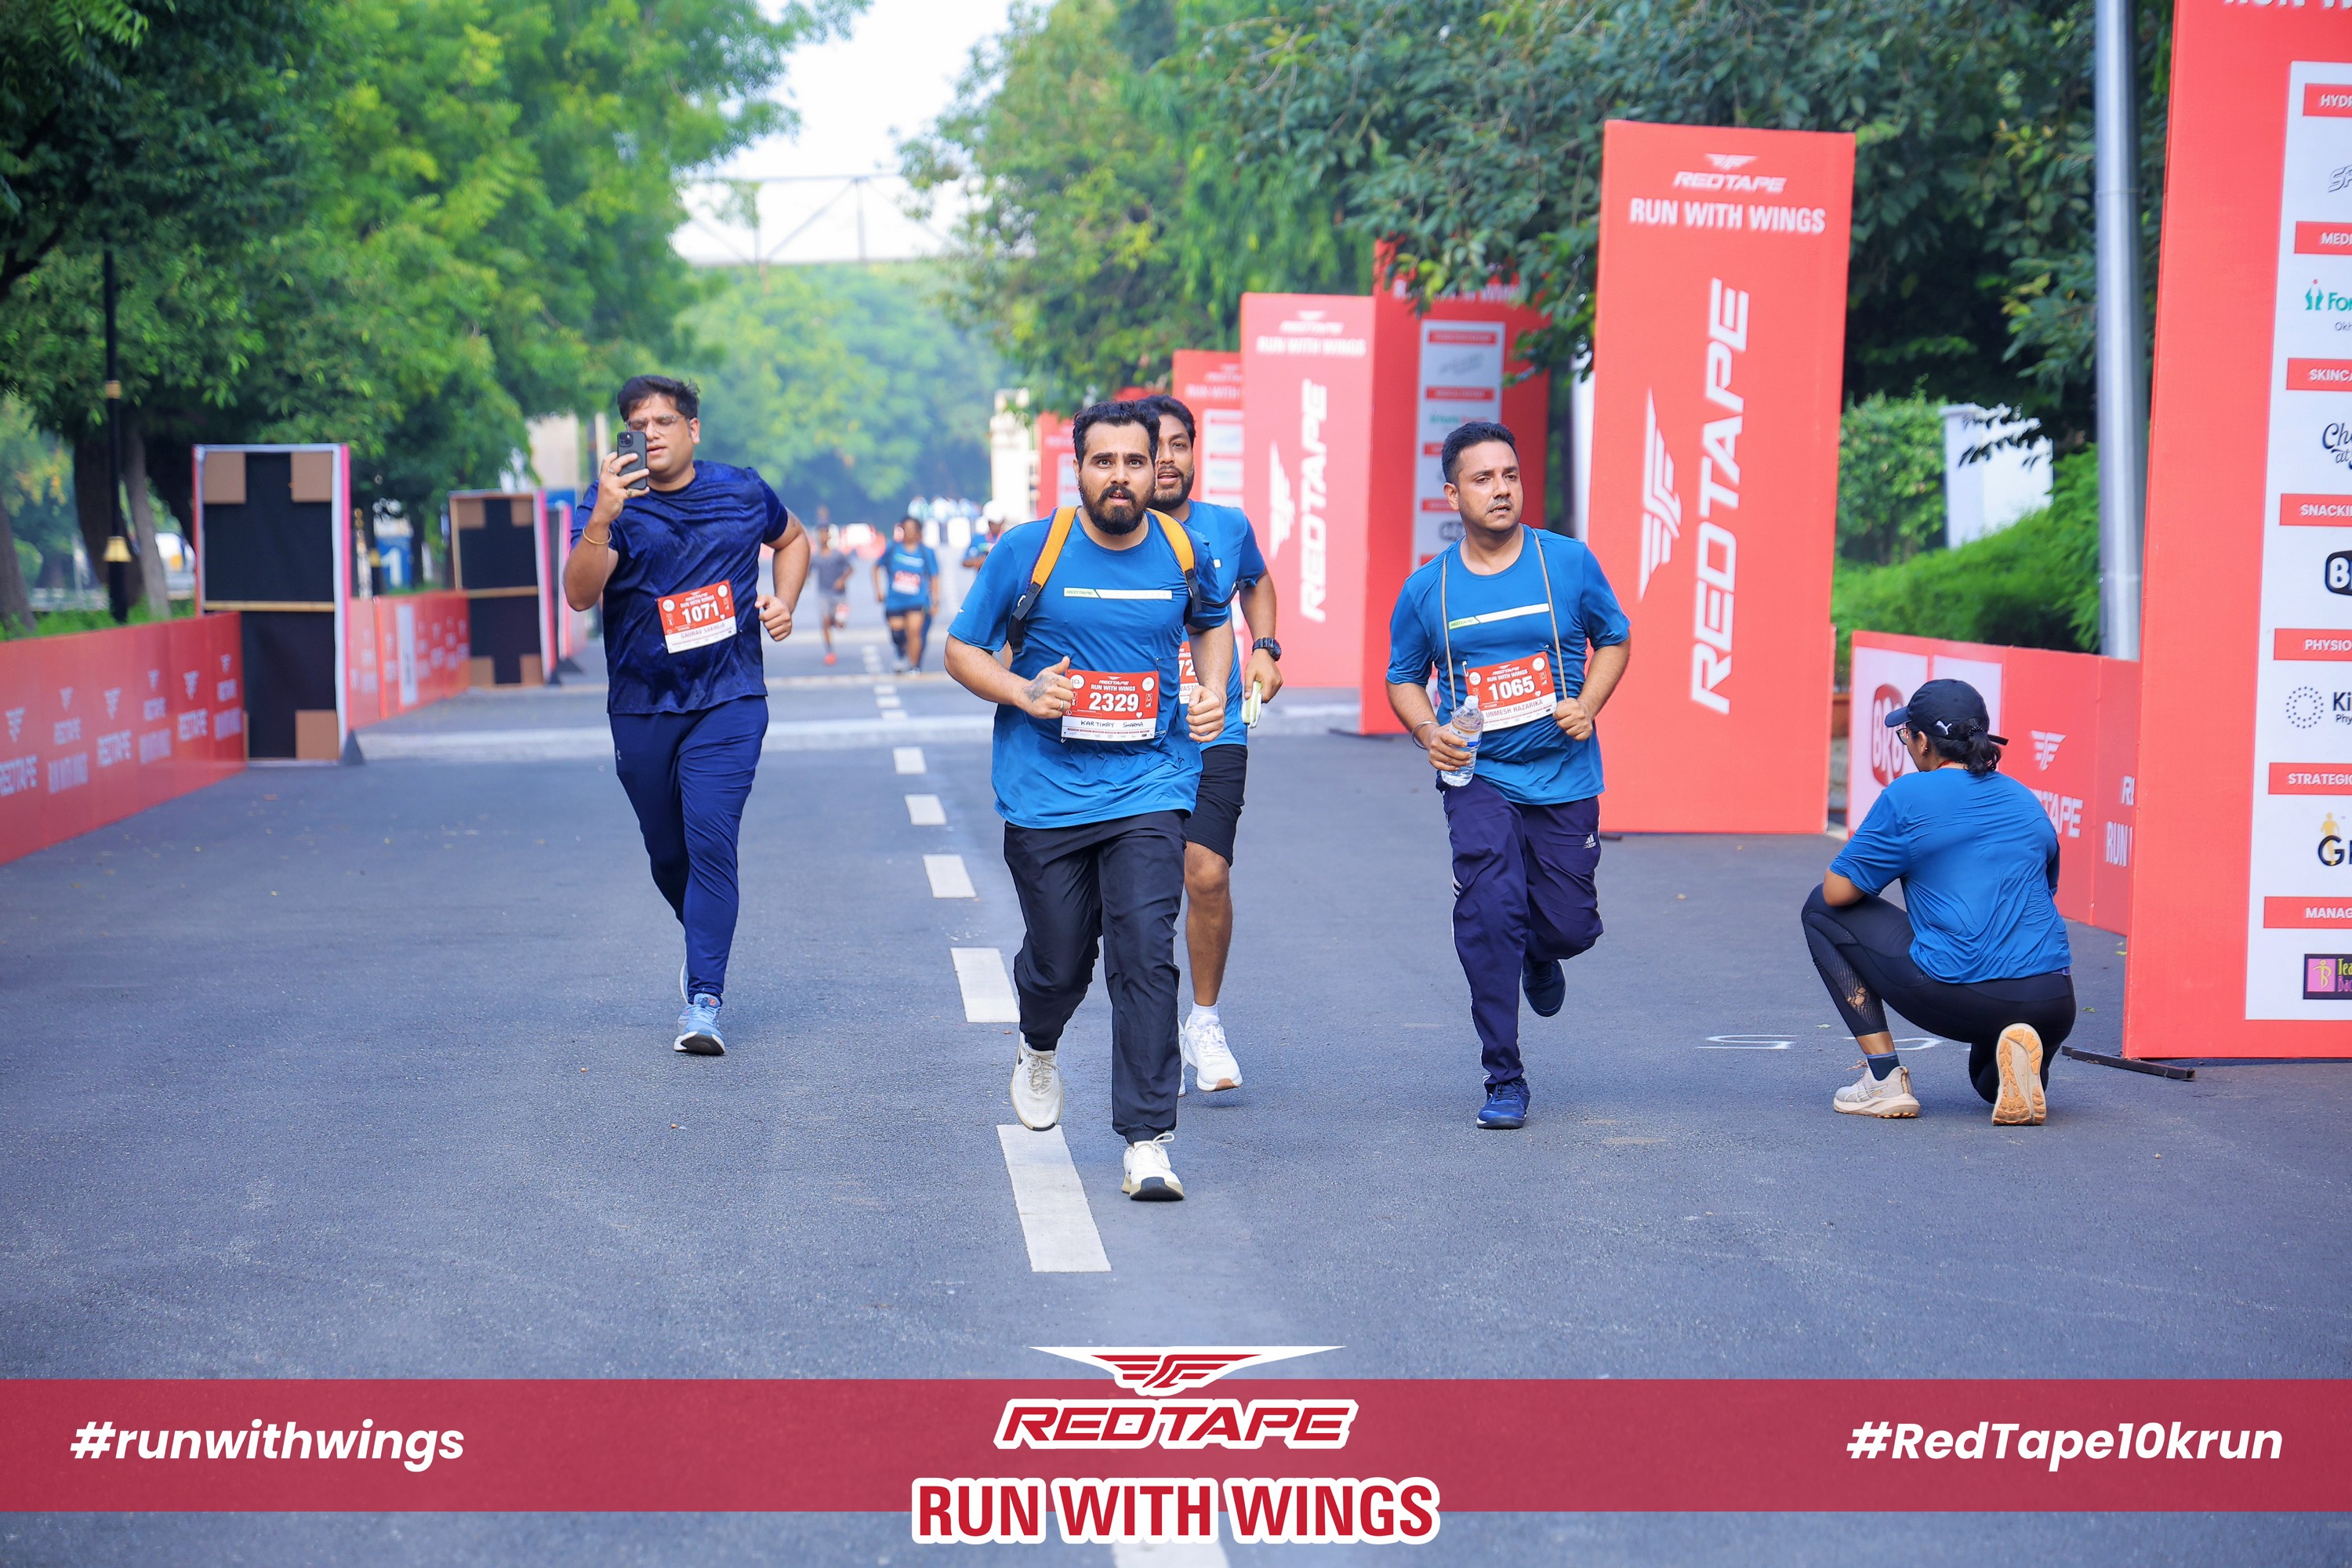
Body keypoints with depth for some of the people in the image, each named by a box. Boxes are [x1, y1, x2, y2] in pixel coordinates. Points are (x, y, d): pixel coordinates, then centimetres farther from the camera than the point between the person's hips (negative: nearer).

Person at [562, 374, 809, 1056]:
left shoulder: (742, 493, 1)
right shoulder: (614, 503, -6)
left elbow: (793, 539, 23)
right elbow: (579, 594, -22)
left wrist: (783, 601, 4)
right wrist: (602, 519, -38)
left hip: (727, 700, -1)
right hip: (641, 709, 1)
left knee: (711, 841, -15)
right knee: (668, 853, 13)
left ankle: (703, 1000, -16)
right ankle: (705, 949, 42)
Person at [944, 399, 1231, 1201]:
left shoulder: (1182, 551, 3)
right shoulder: (1028, 550, -5)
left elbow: (1212, 624, 25)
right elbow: (962, 648, 3)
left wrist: (1213, 691, 5)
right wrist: (1023, 692, -15)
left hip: (1149, 791, 1)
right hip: (1046, 795, 0)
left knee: (1144, 957, -13)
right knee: (1059, 963, 9)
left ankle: (1147, 1141, -10)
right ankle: (1039, 1048, 46)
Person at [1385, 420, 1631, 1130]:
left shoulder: (1569, 563, -1)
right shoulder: (1426, 588, 0)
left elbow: (1614, 639, 11)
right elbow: (1403, 678, 13)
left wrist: (1588, 704, -7)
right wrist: (1430, 731, -7)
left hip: (1563, 773, 1)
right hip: (1479, 777, -1)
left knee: (1570, 925, 3)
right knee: (1490, 915, -16)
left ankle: (1539, 956, 45)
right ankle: (1504, 1082, -5)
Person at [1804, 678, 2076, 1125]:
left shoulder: (1907, 796, -1)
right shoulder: (2026, 801, 17)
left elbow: (1838, 891, 2)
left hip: (1957, 997, -6)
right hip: (2052, 1009, 6)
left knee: (1821, 909, 15)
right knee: (1990, 1081, 40)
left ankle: (1885, 1079, 6)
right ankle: (2018, 1061, -1)